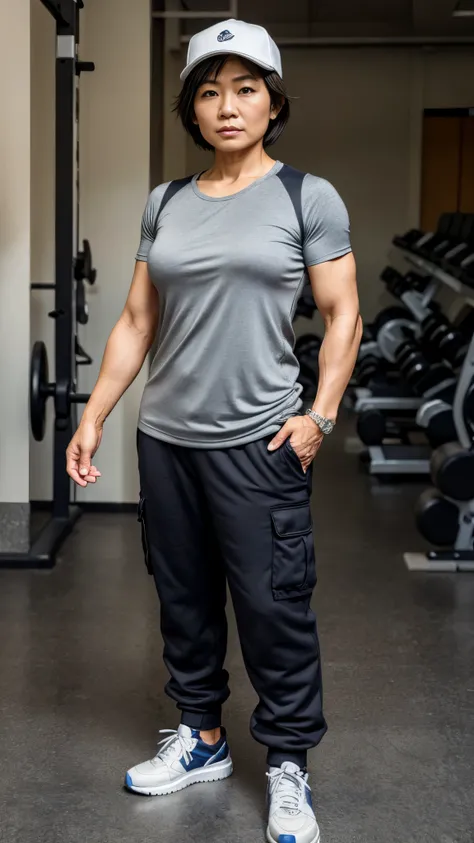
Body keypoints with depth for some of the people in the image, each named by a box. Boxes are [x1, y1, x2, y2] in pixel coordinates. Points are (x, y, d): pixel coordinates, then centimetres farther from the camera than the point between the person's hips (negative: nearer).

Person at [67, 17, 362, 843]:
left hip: (258, 442, -4)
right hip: (165, 438, 5)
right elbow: (136, 322, 10)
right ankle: (201, 738, 31)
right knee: (183, 598, 14)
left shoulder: (308, 198, -1)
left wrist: (320, 415, -12)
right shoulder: (165, 203, 9)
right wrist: (92, 418, 6)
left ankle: (288, 766, 15)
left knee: (273, 606, -1)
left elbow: (342, 316, -1)